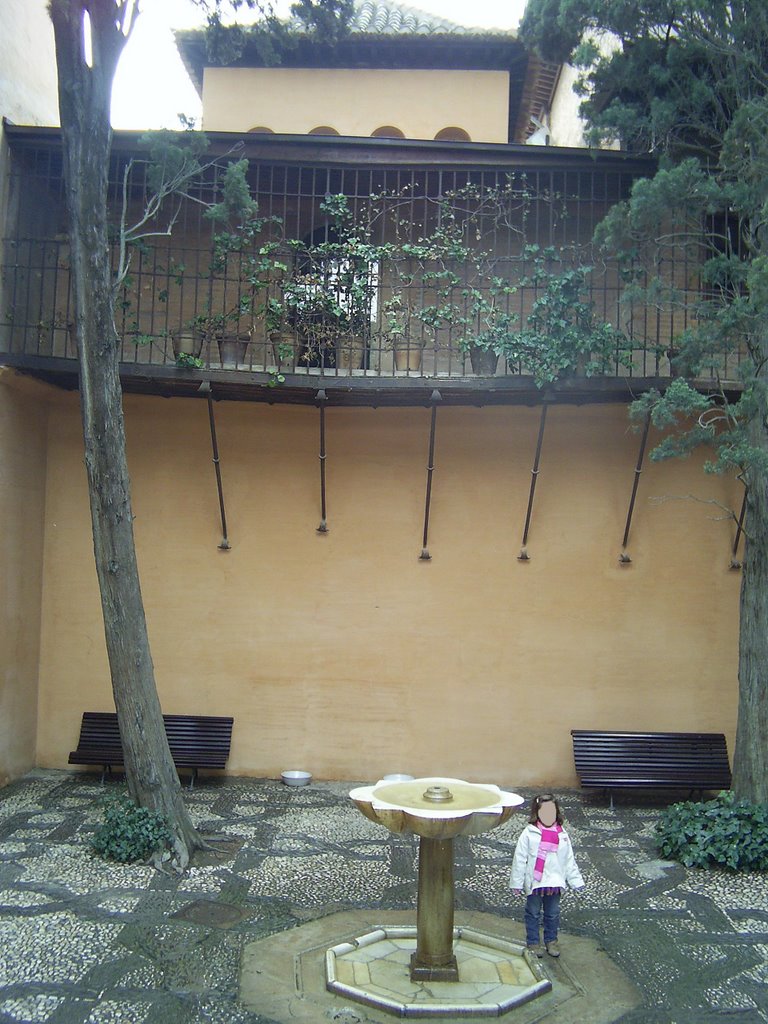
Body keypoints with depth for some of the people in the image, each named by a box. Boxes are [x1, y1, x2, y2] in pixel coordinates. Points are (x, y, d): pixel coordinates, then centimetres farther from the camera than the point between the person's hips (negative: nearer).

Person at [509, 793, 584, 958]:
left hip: (555, 882, 3)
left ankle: (551, 940, 36)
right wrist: (516, 883, -9)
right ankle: (533, 942, 29)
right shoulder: (529, 834, -13)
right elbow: (519, 859, -9)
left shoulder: (562, 835, -1)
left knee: (553, 913, 17)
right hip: (534, 882, -3)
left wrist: (576, 882, 6)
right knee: (533, 913, 11)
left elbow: (569, 860, 6)